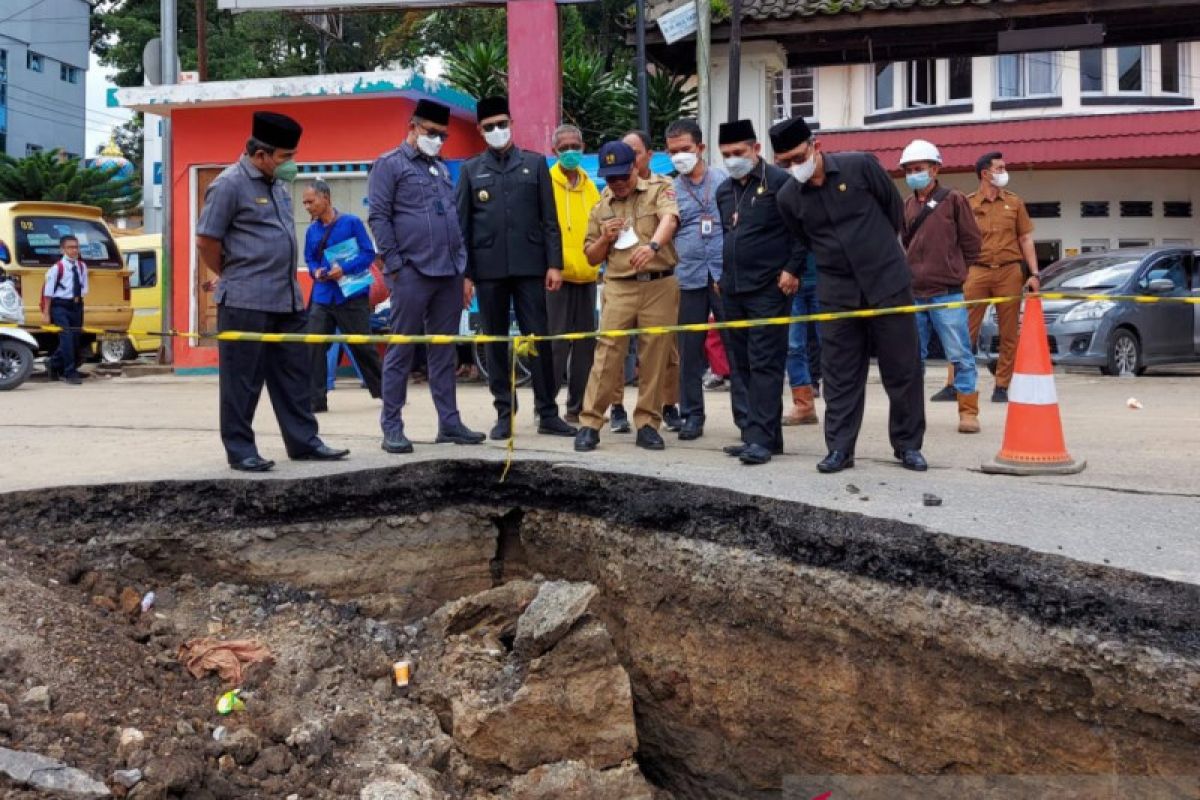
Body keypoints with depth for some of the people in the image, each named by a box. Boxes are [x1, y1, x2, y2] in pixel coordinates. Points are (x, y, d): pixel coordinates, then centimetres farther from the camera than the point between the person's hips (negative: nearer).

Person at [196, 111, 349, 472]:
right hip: (246, 302, -8)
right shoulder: (230, 184, -10)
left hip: (288, 299, 8)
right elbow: (206, 241, -10)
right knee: (243, 380, 0)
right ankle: (240, 451, 9)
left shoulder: (278, 184, 15)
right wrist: (232, 277, 2)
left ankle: (303, 442, 19)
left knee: (295, 373, 11)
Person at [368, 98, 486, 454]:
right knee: (401, 351, -2)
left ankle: (449, 422, 15)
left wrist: (463, 271, 16)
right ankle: (392, 427, 4)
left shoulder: (442, 169, 21)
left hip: (449, 275, 6)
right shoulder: (389, 164, 1)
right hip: (412, 274, -6)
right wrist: (395, 267, -12)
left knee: (444, 352, 9)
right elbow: (379, 218, -6)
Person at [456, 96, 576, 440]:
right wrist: (464, 272, 0)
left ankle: (547, 413, 5)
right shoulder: (471, 170, 10)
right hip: (488, 268, 1)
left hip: (529, 266, -1)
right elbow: (463, 224, 7)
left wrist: (554, 264, -3)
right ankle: (504, 413, 12)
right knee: (495, 342, 5)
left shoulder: (535, 163, 9)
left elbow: (549, 219, 5)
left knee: (539, 338, -1)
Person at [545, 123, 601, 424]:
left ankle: (577, 406, 18)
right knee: (556, 342, -6)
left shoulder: (589, 185, 14)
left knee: (585, 343, 9)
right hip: (557, 275, -6)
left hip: (586, 275, 6)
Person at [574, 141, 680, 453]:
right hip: (619, 287, 2)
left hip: (660, 286, -2)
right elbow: (592, 257, 19)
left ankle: (648, 423, 11)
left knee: (655, 356, 1)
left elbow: (669, 220, -18)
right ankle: (590, 423, -1)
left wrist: (652, 245, -38)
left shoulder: (659, 190, 4)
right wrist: (605, 238, -3)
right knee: (607, 353, -5)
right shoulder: (601, 208, 14)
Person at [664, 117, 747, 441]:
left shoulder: (725, 181, 5)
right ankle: (692, 415, 17)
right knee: (689, 350, 6)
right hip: (688, 279, 2)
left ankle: (746, 415, 7)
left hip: (726, 276, -1)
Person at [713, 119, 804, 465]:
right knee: (743, 366, 8)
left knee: (764, 364, -9)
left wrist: (792, 270, -14)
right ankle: (762, 433, 15)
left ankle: (761, 438, -9)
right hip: (733, 290, 8)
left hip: (769, 289, -8)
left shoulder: (779, 182, -5)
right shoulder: (724, 191, 16)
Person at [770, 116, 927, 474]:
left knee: (902, 368, 4)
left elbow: (894, 206, 5)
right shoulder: (788, 197, -2)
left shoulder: (860, 166, -9)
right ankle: (840, 448, 12)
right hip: (837, 291, 2)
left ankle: (908, 445, 16)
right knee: (840, 374, 4)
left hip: (887, 281, -2)